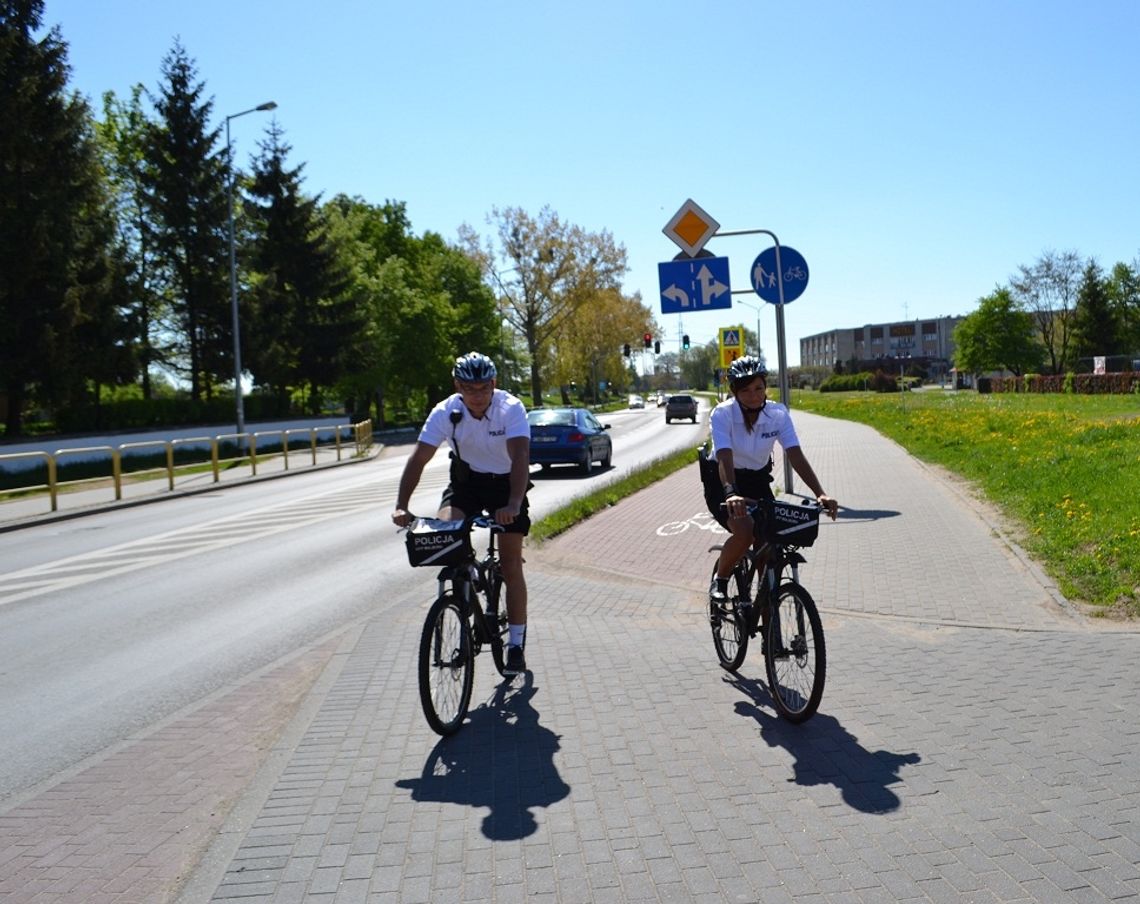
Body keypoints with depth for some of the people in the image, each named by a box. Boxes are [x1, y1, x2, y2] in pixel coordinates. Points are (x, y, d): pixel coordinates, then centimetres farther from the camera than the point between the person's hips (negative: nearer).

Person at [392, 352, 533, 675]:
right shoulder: (446, 412, -21)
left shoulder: (511, 408, -27)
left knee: (511, 566, -3)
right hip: (466, 479, 2)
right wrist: (401, 507, -39)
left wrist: (514, 504, -54)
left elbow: (520, 457, -39)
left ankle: (516, 645, 9)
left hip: (506, 482, -2)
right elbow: (418, 458, -26)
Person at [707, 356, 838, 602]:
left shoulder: (778, 413, -14)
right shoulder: (722, 414, -23)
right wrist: (730, 494, -55)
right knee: (744, 531, -29)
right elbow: (725, 459, -36)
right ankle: (720, 580, -3)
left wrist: (820, 493, -37)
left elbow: (795, 455, -23)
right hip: (722, 483, -4)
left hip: (758, 481, 4)